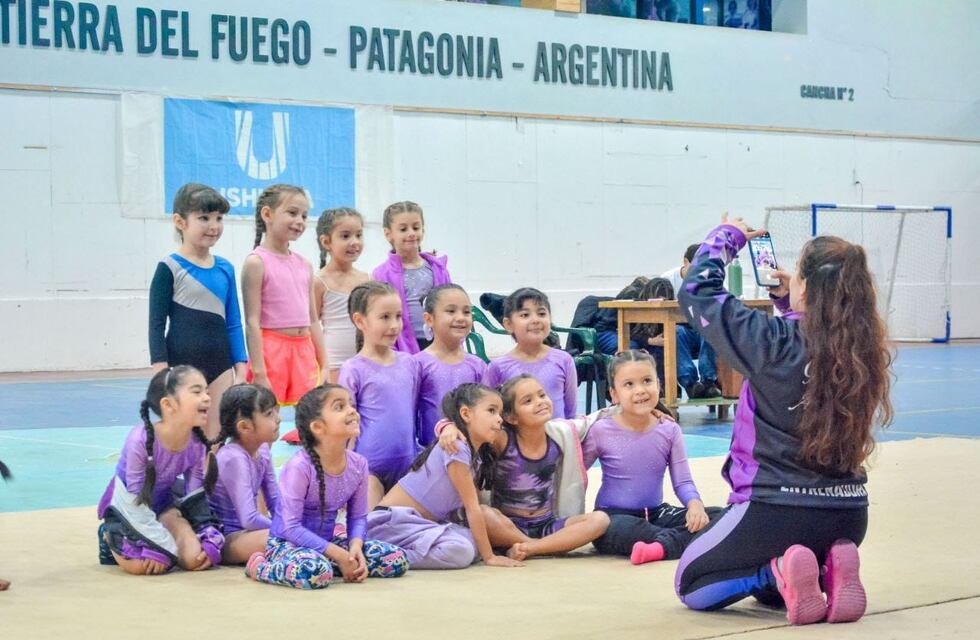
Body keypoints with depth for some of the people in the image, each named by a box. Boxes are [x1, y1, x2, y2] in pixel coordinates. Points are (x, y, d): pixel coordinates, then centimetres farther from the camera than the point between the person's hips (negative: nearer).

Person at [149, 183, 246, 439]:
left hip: (220, 365, 5)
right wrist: (161, 373, -10)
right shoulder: (170, 268, -5)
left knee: (215, 437, 5)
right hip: (181, 365, -5)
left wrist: (240, 369, 9)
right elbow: (157, 323, -5)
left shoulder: (225, 269, 9)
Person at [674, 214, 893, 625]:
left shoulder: (775, 341, -19)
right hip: (848, 513, 6)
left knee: (691, 585, 18)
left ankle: (779, 572, -7)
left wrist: (728, 236, 6)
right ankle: (831, 570, 3)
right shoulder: (862, 347, -3)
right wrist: (787, 302, 15)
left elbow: (697, 292, -8)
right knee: (767, 588, 33)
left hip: (778, 509, -6)